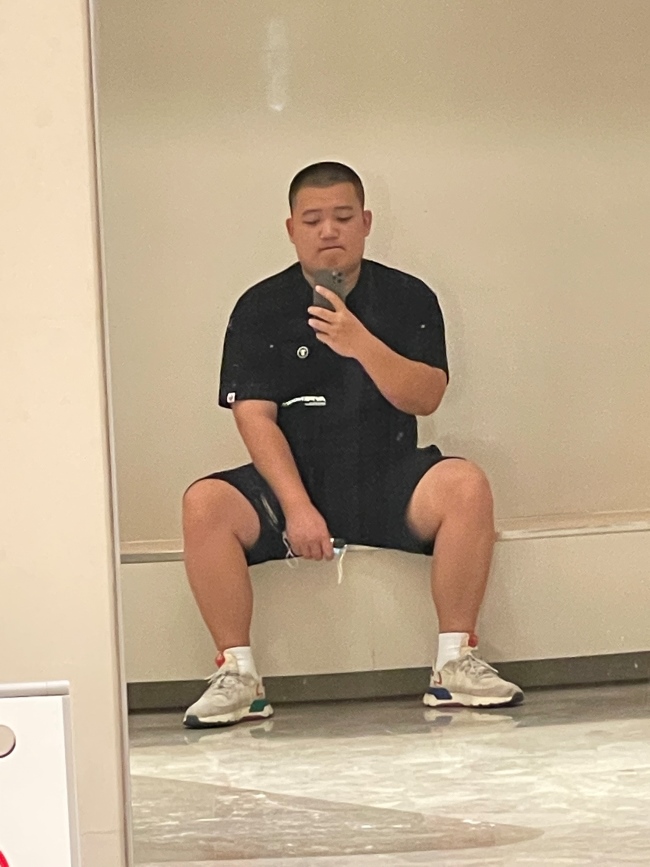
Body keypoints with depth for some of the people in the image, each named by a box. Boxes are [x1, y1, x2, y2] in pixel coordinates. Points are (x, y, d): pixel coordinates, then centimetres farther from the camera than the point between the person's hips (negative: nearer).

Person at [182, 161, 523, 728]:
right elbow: (256, 416, -5)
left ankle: (456, 662, -21)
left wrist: (360, 344, -23)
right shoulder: (260, 310, 3)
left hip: (388, 478, 0)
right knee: (205, 505, -27)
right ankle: (237, 675, -19)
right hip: (292, 481, 0)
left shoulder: (408, 299, 5)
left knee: (466, 485, -29)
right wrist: (297, 507, -19)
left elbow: (426, 398, -6)